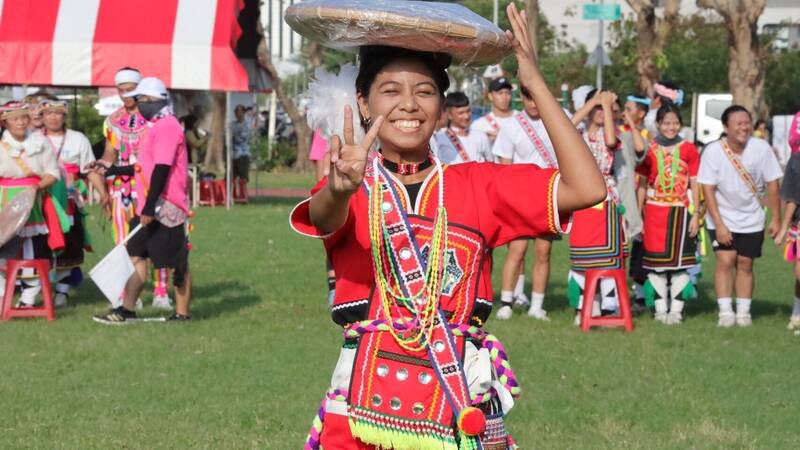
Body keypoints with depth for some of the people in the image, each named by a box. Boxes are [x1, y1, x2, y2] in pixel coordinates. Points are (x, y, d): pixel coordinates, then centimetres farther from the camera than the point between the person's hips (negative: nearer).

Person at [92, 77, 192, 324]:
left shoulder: (167, 126, -15)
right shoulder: (158, 126, 18)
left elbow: (162, 169, -21)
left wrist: (150, 207, -24)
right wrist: (111, 170, 22)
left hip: (164, 208, -10)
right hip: (150, 208, 10)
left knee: (176, 262, -3)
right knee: (137, 255, 8)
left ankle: (182, 313, 3)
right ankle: (127, 309, 10)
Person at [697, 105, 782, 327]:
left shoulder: (761, 148, -14)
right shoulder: (713, 151, -17)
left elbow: (772, 185, -6)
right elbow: (708, 189, -15)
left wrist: (776, 219, -5)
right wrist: (719, 224, -20)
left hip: (751, 219, 1)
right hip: (722, 218, -1)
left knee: (745, 264, 4)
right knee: (725, 261, -12)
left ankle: (743, 312, 13)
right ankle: (725, 312, -8)